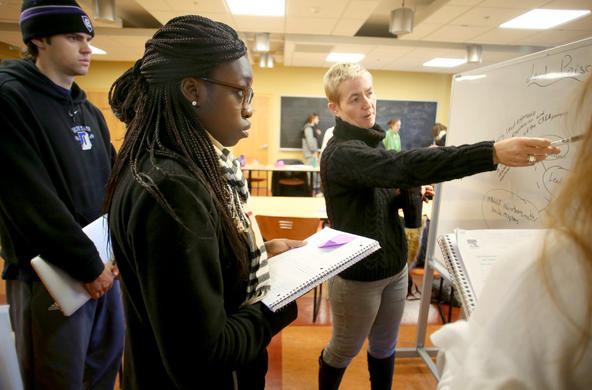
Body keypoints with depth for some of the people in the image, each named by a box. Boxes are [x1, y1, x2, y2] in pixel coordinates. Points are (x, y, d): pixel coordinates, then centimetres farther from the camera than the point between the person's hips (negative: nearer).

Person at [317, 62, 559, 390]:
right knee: (344, 350, 18)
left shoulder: (372, 141, 4)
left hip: (394, 268, 7)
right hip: (357, 277, -7)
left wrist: (406, 195, -9)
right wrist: (493, 153, -44)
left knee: (384, 347, 24)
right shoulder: (341, 154, -25)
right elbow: (402, 165, -41)